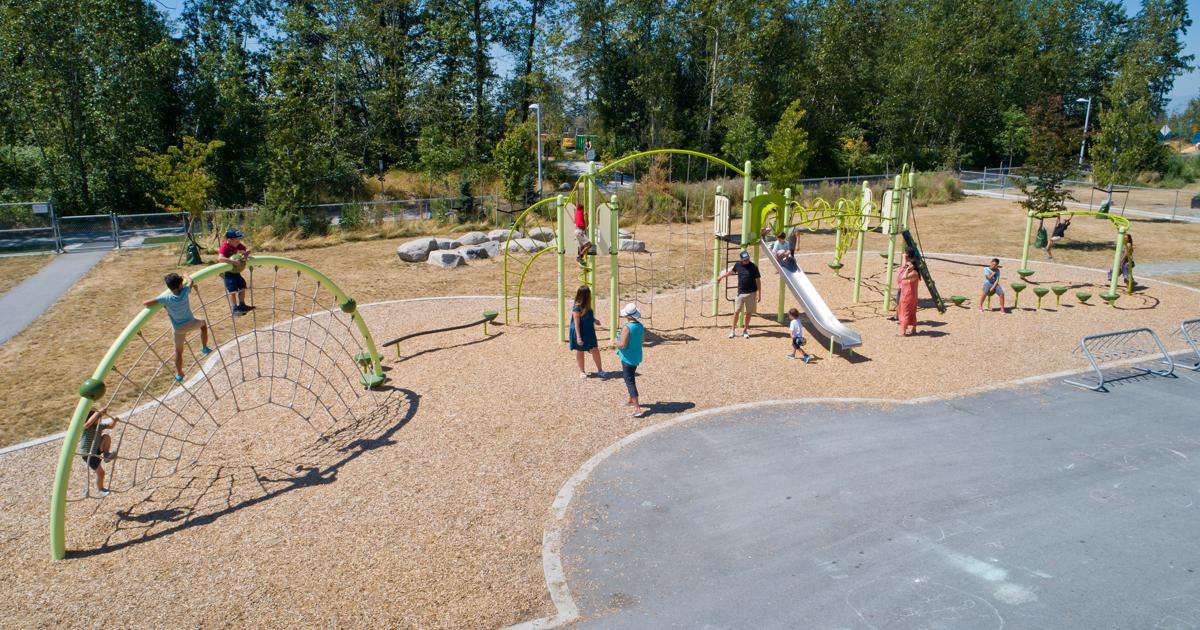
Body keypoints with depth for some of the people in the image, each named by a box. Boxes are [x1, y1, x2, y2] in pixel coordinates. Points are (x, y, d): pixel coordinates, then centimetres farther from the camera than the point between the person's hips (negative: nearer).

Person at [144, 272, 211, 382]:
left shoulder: (166, 298, -25)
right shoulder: (185, 292, -23)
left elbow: (145, 303, -25)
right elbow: (190, 281, -2)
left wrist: (160, 302, -8)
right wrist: (186, 275, 20)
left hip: (179, 329, 0)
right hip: (191, 324, 0)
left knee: (178, 351, 18)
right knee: (203, 323, 35)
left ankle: (179, 374, 30)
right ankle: (205, 347, 33)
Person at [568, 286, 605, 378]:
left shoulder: (587, 306, 0)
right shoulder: (577, 307, -22)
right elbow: (576, 323, -21)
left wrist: (594, 320, 1)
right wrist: (578, 337, -22)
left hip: (589, 332, 7)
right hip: (580, 333, -7)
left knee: (595, 350, 5)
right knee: (580, 352, 11)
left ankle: (600, 370, 15)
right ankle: (582, 371, 25)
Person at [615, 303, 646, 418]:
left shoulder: (626, 328, -23)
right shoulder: (640, 326, 1)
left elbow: (622, 345, -24)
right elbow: (642, 338, 17)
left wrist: (616, 342, -6)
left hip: (628, 359, -8)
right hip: (637, 357, 8)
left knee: (630, 382, -5)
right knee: (631, 379, 26)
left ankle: (637, 408, -11)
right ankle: (631, 400, 41)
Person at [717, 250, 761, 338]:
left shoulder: (753, 267, -9)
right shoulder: (738, 265, -1)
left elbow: (758, 281, -5)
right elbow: (731, 271, 21)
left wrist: (759, 294, -8)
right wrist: (721, 276, 34)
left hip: (751, 293, -2)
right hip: (740, 293, 2)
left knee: (749, 313, 6)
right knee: (736, 311, -1)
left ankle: (745, 330, 20)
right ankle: (733, 330, 9)